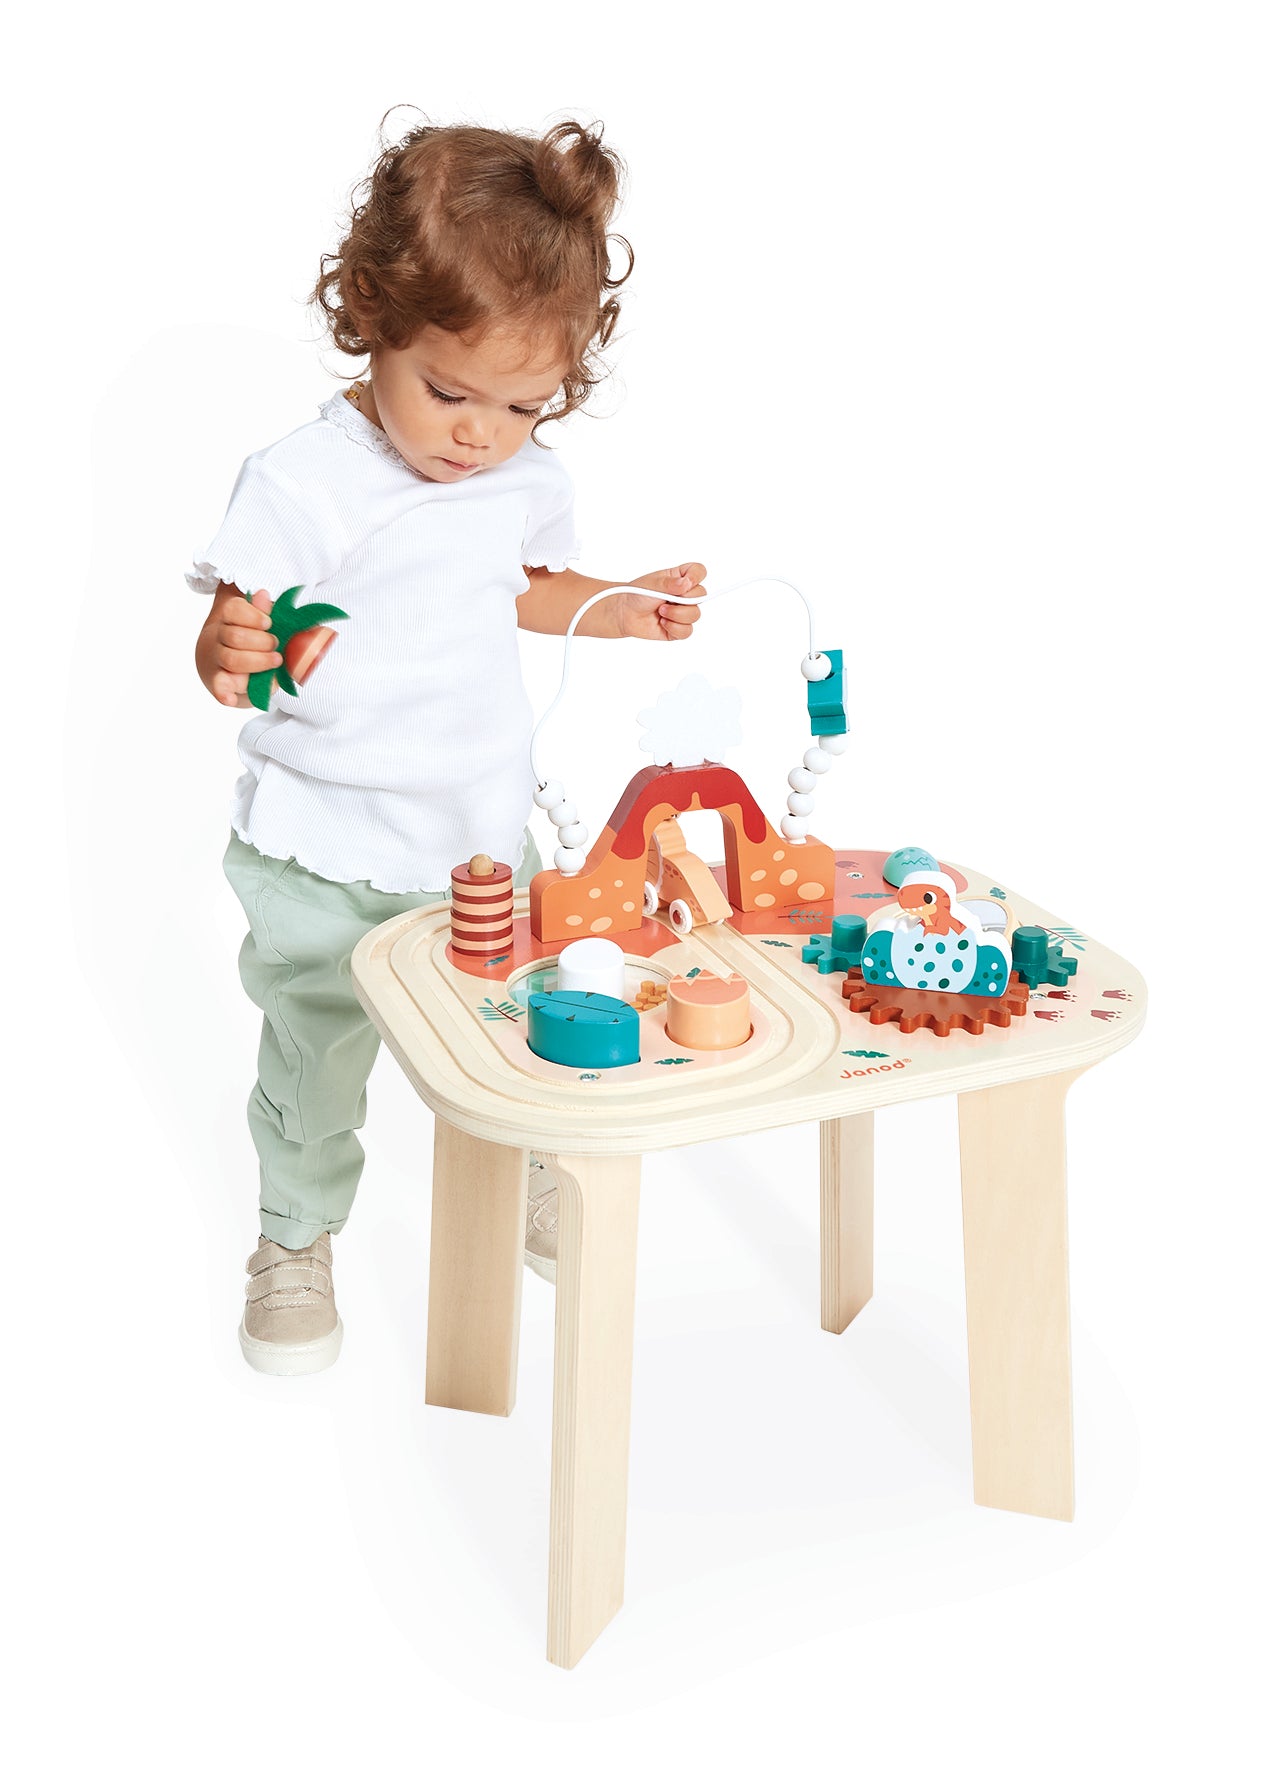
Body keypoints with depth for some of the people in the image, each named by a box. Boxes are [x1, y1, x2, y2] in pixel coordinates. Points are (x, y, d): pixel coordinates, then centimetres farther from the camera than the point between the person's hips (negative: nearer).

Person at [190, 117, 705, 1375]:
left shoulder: (528, 481, -1)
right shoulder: (302, 483, -20)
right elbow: (235, 642, -17)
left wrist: (624, 607, 5)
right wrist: (233, 654, -39)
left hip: (483, 832, 5)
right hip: (322, 853, -4)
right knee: (315, 1055, 9)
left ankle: (527, 1183, 47)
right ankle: (297, 1239, 34)